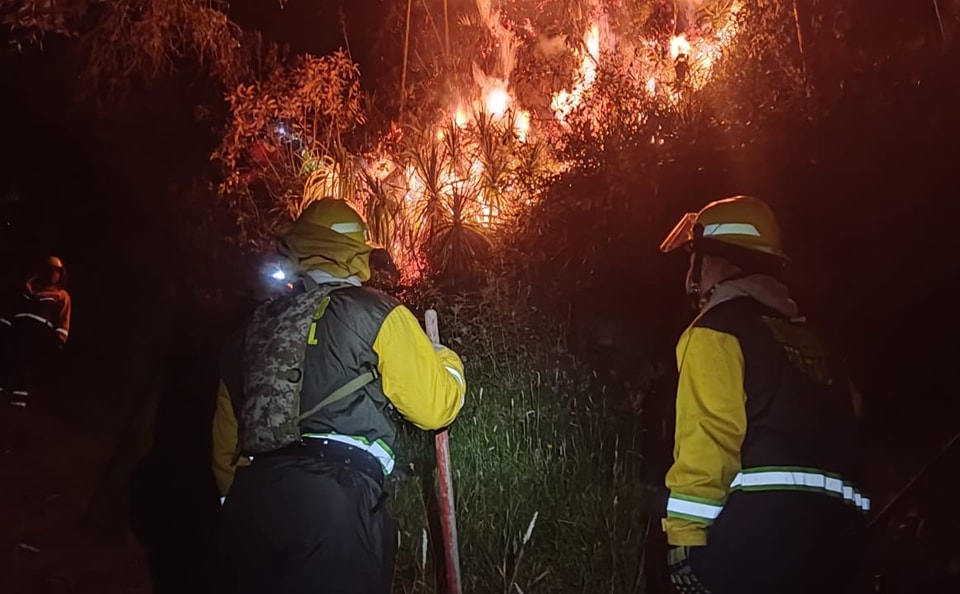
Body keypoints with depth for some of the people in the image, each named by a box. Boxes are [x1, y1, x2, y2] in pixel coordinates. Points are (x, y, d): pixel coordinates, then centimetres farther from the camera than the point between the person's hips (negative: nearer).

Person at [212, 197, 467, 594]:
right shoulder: (376, 315, -1)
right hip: (334, 502, -6)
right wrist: (447, 360, 20)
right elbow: (435, 407, 0)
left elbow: (226, 433, 23)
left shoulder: (254, 327, 18)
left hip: (249, 502, 6)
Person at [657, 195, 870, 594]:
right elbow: (839, 432, 15)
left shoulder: (717, 331, -3)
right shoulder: (809, 340, 21)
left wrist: (685, 538, -14)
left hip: (761, 521, -8)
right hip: (835, 525, 8)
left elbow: (708, 440, -14)